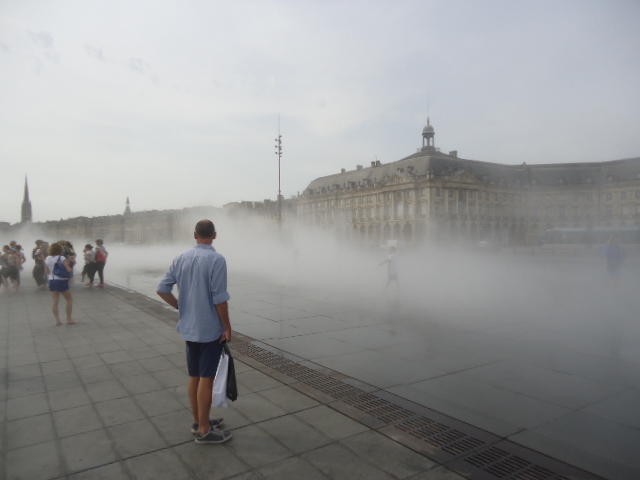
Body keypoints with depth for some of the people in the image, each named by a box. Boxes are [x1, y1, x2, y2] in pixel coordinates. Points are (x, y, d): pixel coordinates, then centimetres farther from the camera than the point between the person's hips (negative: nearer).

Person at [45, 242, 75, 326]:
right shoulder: (62, 258, -12)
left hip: (51, 281, 5)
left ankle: (57, 320, 6)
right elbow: (69, 270, -19)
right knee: (69, 300, 9)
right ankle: (69, 319, 9)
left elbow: (48, 272, 12)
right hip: (61, 281, -5)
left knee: (55, 301, 9)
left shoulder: (47, 259, 5)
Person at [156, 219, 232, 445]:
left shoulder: (181, 259, 3)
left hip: (189, 327, 7)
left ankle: (199, 421, 30)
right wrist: (227, 327, -10)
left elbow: (162, 289, 3)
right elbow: (220, 299, -20)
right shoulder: (216, 260, -17)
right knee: (206, 378, 2)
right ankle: (204, 430, 13)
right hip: (211, 328, -7)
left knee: (194, 376, 16)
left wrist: (181, 307, 14)